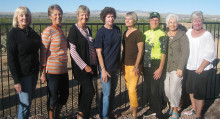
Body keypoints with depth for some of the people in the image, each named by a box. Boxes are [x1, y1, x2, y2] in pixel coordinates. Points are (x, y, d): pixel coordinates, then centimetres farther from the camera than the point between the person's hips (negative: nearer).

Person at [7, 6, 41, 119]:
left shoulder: (32, 32, 8)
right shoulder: (13, 34, -10)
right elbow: (11, 59, -13)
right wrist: (16, 80, -17)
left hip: (34, 72, 6)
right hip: (22, 74, -6)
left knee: (29, 101, 14)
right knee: (25, 103, -3)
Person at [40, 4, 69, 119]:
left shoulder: (60, 30, 13)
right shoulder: (48, 31, -11)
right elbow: (43, 52, -12)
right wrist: (43, 72, -13)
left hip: (63, 69, 8)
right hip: (53, 70, -8)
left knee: (64, 95, 16)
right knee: (53, 97, 5)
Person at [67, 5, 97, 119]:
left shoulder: (88, 29, 12)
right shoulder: (74, 29, -10)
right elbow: (72, 51, -14)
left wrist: (93, 65, 13)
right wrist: (84, 66, -16)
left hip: (90, 65, 7)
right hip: (81, 66, -7)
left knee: (85, 90, 13)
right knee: (90, 91, -9)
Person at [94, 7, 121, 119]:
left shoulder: (117, 29, 6)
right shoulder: (101, 32, -11)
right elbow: (99, 52, -13)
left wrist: (120, 64, 14)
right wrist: (103, 70, -17)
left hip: (115, 67, 6)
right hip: (106, 67, -6)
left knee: (112, 92, 16)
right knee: (106, 93, -1)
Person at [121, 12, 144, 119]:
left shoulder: (138, 33, -9)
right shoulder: (125, 33, 12)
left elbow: (140, 51, -11)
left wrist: (136, 66, -16)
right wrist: (122, 63, 15)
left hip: (134, 65, -7)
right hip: (126, 65, 7)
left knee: (132, 90, -9)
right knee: (129, 88, 15)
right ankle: (131, 108, 30)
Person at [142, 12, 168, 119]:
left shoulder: (162, 35, -7)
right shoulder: (145, 34, 10)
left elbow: (163, 53, -10)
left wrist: (160, 68, -15)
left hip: (156, 66, -6)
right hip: (146, 66, 6)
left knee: (155, 90, -4)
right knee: (148, 89, 14)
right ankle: (152, 108, 31)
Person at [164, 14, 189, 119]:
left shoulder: (182, 35, -5)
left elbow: (185, 52, -9)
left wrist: (180, 68, -13)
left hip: (177, 67, -4)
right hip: (166, 67, 5)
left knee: (174, 90, -3)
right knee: (167, 89, 7)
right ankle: (171, 107, 30)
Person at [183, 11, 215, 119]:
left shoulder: (207, 35, -11)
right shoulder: (188, 32, 5)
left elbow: (210, 54, -14)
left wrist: (201, 67, -17)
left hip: (202, 70, -6)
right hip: (189, 67, 6)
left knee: (199, 93, 0)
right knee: (190, 89, 19)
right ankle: (194, 108, 40)